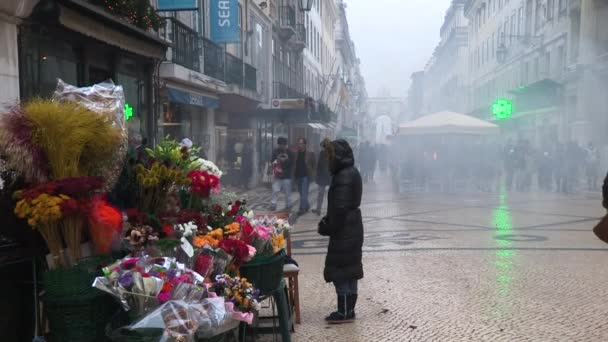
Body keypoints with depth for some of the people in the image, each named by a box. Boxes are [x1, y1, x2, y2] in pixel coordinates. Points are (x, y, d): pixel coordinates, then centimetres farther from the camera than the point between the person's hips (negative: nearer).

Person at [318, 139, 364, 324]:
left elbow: (340, 207, -23)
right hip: (352, 229, 10)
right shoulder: (351, 172, 12)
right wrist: (327, 222, 12)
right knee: (350, 269, 13)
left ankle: (344, 312, 4)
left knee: (339, 270, -2)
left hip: (344, 231, -10)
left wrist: (328, 227, -11)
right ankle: (348, 310, 22)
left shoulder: (344, 176, -20)